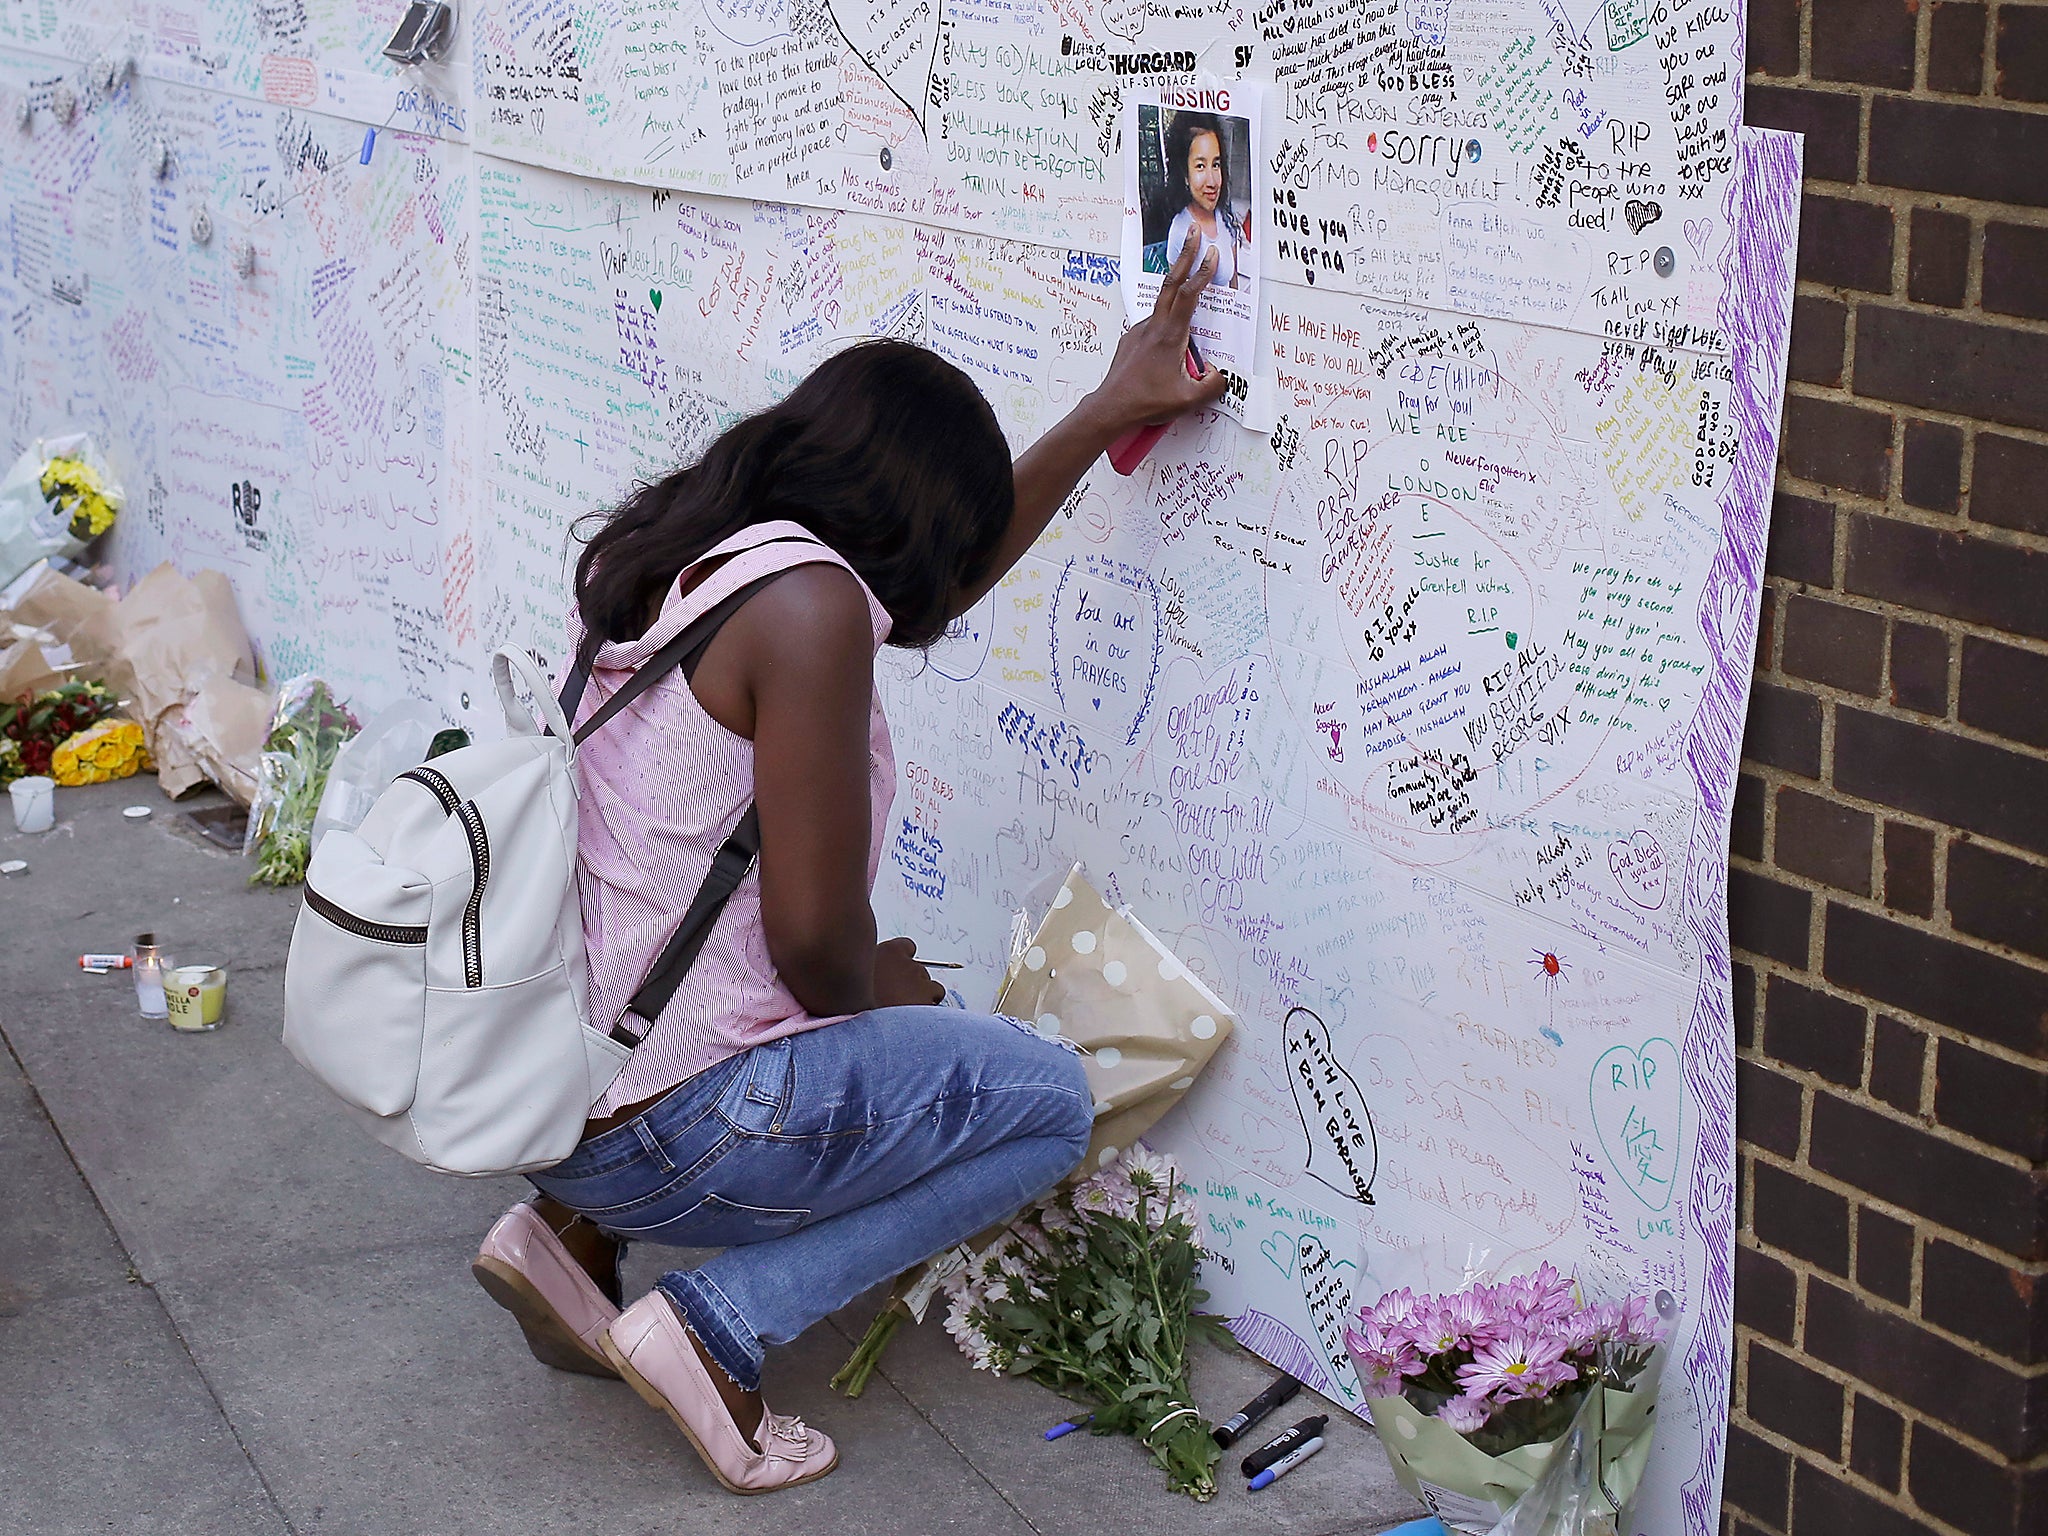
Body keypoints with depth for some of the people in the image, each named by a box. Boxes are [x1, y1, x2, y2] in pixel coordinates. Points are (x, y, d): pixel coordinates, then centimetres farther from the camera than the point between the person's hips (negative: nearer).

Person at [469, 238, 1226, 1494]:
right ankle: (716, 1325, -3)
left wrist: (1104, 417, 26)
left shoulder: (663, 551, 7)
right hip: (660, 1130, -9)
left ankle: (574, 1230, 16)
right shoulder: (806, 601, -20)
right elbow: (817, 940, -20)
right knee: (1049, 1101, 9)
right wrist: (874, 992, 4)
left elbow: (921, 584, 24)